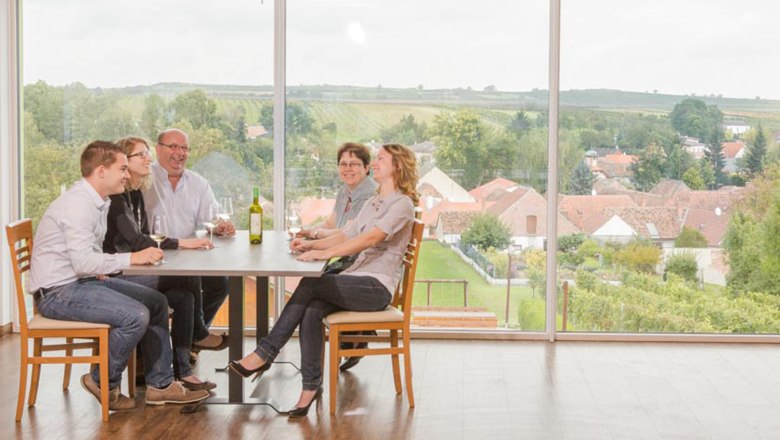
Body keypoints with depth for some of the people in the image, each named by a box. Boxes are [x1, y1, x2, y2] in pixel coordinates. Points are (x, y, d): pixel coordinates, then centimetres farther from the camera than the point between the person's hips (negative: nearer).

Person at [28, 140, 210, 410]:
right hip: (58, 291, -11)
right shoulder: (78, 204, -21)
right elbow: (83, 261, -31)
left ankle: (160, 384, 12)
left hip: (83, 280, 11)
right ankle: (104, 384, -3)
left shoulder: (100, 202, 11)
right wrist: (132, 258, -26)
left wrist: (100, 268, 5)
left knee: (156, 303, 7)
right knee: (136, 316, -25)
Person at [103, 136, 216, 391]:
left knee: (183, 296, -13)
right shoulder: (117, 196, -13)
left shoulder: (136, 195, 16)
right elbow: (135, 241, -23)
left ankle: (182, 372, -13)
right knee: (188, 280, -19)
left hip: (132, 272, 9)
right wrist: (180, 244, -26)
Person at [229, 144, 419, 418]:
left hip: (377, 286, -7)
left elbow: (370, 238, -21)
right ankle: (311, 387, -19)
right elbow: (344, 236, 18)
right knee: (311, 311, -22)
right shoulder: (372, 203, 23)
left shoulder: (402, 204, -7)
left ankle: (264, 354, -18)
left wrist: (324, 253, -26)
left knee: (310, 285, -25)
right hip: (355, 279, 7)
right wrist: (311, 244, 0)